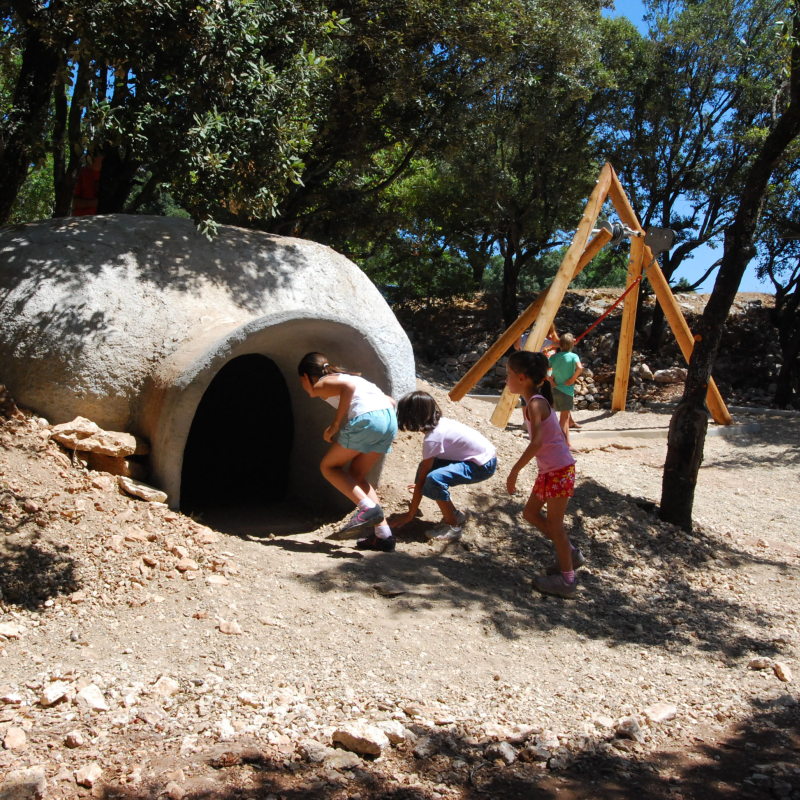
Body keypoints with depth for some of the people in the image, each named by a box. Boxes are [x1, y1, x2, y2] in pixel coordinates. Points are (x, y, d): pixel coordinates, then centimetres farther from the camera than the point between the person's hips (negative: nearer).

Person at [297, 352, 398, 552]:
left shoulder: (321, 384, 10)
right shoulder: (343, 377, 33)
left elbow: (348, 387, -14)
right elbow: (390, 401, 26)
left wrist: (336, 424, -6)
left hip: (366, 419, -8)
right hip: (390, 419, 8)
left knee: (328, 466, 11)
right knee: (355, 476, 18)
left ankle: (368, 507, -9)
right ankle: (383, 535, 10)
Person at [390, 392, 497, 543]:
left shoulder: (432, 438, -22)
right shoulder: (439, 422, 2)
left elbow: (421, 481, -17)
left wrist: (410, 514, -9)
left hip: (483, 466, -10)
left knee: (434, 479, -28)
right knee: (427, 467, 6)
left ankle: (453, 526, -8)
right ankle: (455, 515, 16)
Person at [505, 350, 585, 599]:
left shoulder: (535, 404, -20)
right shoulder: (538, 401, 8)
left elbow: (536, 442, -30)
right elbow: (558, 434, 16)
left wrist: (515, 471, -28)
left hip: (558, 470, -9)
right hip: (549, 470, 9)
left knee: (554, 523, 0)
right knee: (530, 512, 17)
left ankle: (567, 580, 11)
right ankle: (570, 553, 26)